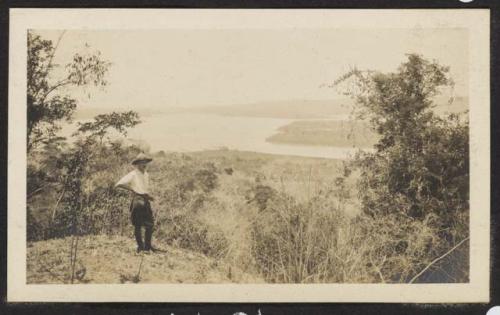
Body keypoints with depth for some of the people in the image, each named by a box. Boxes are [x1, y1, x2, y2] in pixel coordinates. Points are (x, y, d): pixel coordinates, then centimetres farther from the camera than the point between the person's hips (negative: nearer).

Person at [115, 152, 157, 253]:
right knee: (137, 226, -1)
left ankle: (147, 246, 14)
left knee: (150, 224, 4)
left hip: (145, 201, 7)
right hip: (137, 201, -7)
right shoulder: (132, 175, -6)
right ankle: (140, 246, 9)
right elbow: (118, 185, -14)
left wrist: (149, 196, 10)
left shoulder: (146, 175, 17)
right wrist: (132, 189, -15)